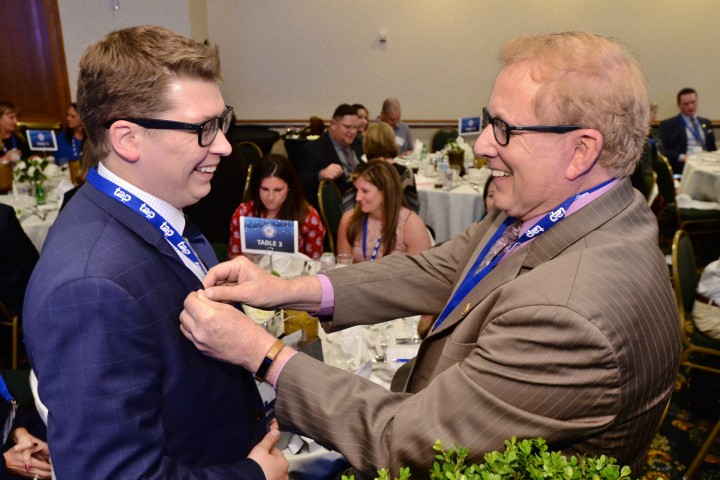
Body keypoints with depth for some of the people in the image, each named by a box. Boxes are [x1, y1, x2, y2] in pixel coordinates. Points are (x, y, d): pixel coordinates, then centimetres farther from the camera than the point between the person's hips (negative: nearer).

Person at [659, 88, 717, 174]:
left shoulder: (706, 123, 24)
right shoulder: (668, 125, 7)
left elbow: (712, 148, 26)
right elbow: (663, 151, -2)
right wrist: (681, 157, -17)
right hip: (683, 166, -4)